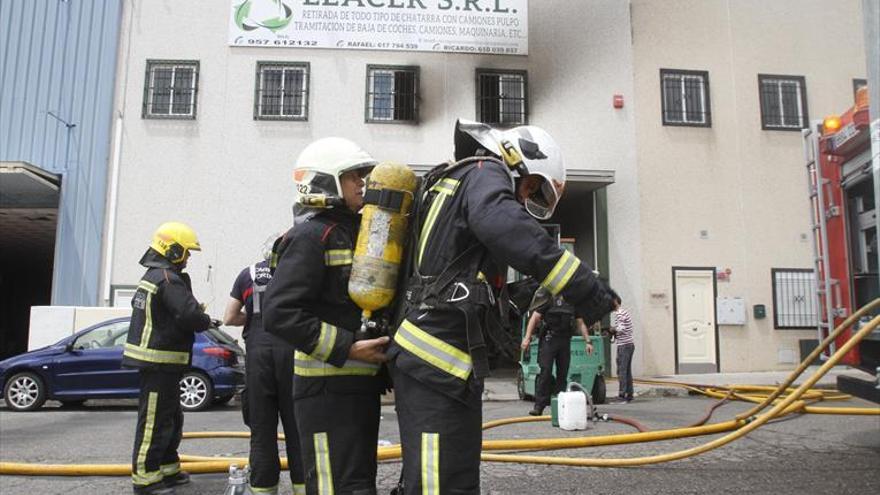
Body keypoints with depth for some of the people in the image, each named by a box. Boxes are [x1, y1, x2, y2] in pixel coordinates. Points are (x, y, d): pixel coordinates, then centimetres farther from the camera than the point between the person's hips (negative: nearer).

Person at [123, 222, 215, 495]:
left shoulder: (152, 276, 16)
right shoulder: (168, 279, -17)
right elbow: (190, 315, -27)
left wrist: (196, 315, 8)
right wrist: (207, 321, -6)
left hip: (154, 359, 11)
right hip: (159, 362, -11)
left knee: (171, 417, 18)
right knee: (155, 420, -3)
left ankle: (167, 469, 28)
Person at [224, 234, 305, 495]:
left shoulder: (248, 274, 12)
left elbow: (229, 318, 11)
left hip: (258, 352, 1)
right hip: (292, 351, -1)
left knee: (262, 427, 8)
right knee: (297, 425, 7)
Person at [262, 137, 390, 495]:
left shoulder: (356, 231, 16)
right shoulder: (311, 235, -12)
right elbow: (279, 312, -22)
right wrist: (347, 348, -22)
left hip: (361, 384, 9)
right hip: (328, 388, -9)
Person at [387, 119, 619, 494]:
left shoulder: (446, 183, 26)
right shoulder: (483, 173, -3)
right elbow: (504, 226, -26)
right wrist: (584, 288, -30)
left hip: (422, 354, 10)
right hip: (439, 357, -10)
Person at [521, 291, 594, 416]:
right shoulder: (550, 299, -3)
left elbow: (580, 324, 18)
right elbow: (534, 318, -5)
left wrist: (588, 341, 8)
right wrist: (527, 337, -12)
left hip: (565, 342, 6)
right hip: (549, 340, -5)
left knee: (563, 374, 5)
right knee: (545, 372, -12)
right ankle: (539, 406, -9)